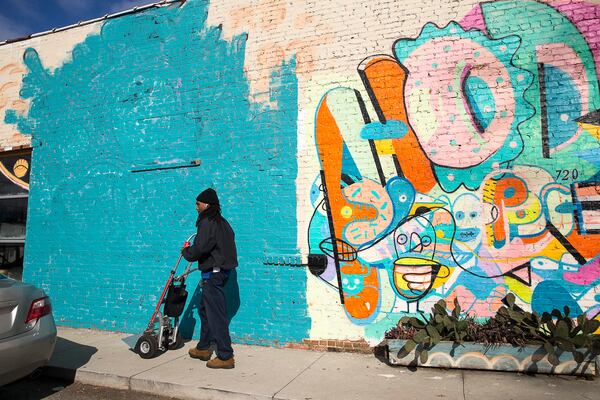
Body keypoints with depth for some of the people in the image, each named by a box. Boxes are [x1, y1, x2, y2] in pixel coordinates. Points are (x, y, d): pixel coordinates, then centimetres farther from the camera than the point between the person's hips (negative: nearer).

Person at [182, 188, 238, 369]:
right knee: (205, 309, 22)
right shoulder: (221, 222, 14)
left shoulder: (207, 223, -16)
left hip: (213, 273, -11)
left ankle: (225, 357, 0)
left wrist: (186, 252, 0)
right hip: (220, 271, 11)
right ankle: (203, 348, 35)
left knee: (216, 314, -5)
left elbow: (199, 248, -21)